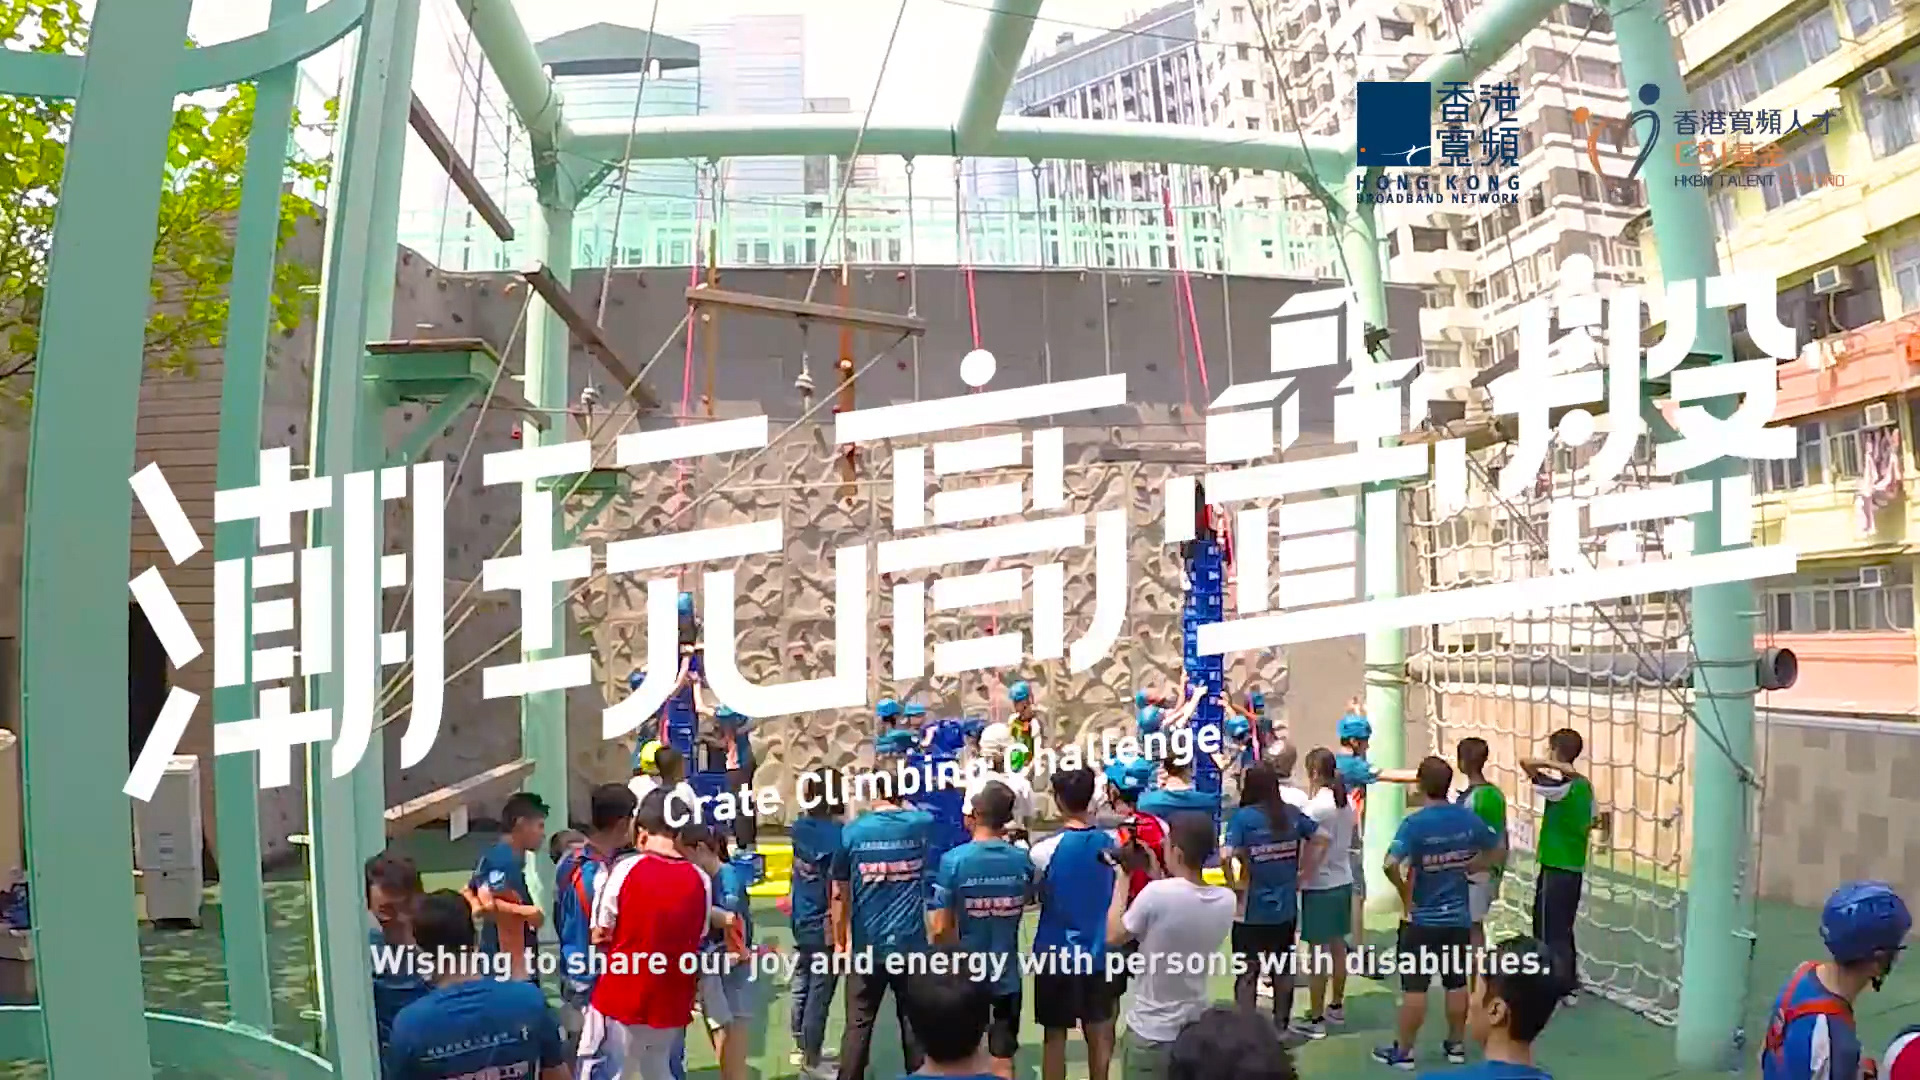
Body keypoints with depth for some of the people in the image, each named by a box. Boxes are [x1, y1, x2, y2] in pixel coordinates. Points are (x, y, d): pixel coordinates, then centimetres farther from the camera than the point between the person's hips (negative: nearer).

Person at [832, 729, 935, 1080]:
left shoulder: (852, 832, -7)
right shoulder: (922, 825, -5)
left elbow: (840, 895, -1)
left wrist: (841, 943, 9)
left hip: (867, 946, 0)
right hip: (911, 945, 1)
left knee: (858, 1025, 9)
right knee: (915, 1023, 10)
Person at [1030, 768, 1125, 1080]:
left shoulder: (1045, 849, -17)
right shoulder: (1112, 843, -6)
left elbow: (1028, 896, -4)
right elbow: (1117, 894, 8)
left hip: (1056, 954, -3)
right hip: (1098, 952, 3)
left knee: (1055, 1035, 8)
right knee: (1099, 1034, 14)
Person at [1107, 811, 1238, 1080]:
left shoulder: (1157, 893, -25)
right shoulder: (1227, 900, -7)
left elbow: (1113, 937, -9)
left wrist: (1124, 878, -2)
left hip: (1151, 1033, -5)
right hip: (1197, 1028, 5)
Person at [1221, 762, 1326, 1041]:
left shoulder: (1243, 816, -16)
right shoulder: (1292, 814, -1)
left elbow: (1225, 856, -27)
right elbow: (1322, 839, 7)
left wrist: (1233, 885, -11)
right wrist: (1305, 873, 10)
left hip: (1251, 909, -4)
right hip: (1286, 906, 4)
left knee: (1247, 972, 7)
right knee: (1283, 968, 19)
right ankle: (1282, 1027, 29)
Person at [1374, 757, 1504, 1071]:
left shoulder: (1415, 823, -19)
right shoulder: (1468, 818, -3)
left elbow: (1391, 865, -30)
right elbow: (1497, 851, 12)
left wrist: (1405, 894, -14)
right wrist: (1465, 869, 10)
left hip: (1422, 919, -5)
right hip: (1458, 917, 5)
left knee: (1414, 986, 2)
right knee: (1457, 983, 14)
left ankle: (1403, 1051, 11)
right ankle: (1456, 1045, 26)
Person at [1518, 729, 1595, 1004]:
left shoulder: (1561, 787, -20)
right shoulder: (1585, 786, 6)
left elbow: (1525, 762, -30)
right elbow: (1589, 828, 15)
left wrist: (1557, 766, -27)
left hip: (1555, 868, -8)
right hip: (1575, 867, 8)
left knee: (1548, 931, 0)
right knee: (1564, 929, 18)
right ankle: (1569, 987, 23)